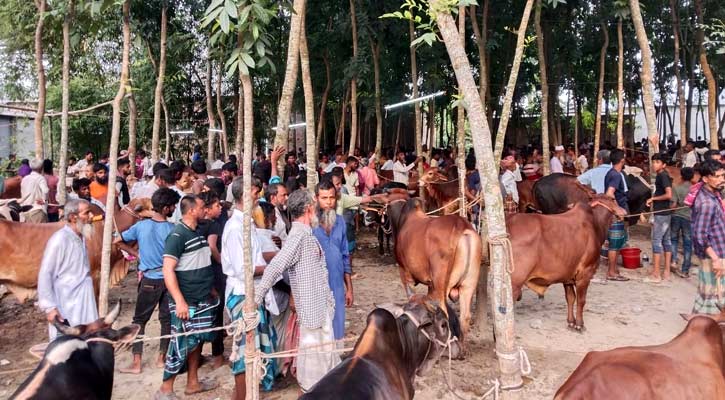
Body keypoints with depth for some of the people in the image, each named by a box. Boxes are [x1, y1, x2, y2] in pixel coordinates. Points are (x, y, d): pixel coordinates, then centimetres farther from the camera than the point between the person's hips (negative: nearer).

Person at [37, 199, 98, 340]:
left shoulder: (81, 237, 9)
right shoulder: (59, 240, -16)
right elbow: (45, 275, -16)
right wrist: (49, 307, -18)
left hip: (84, 304, 8)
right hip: (65, 308, -8)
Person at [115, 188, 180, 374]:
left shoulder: (141, 226, -6)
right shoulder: (172, 229, -11)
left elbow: (117, 241, 2)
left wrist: (136, 253, 8)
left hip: (149, 280, 0)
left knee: (139, 320, 9)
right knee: (167, 319, 13)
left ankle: (136, 363, 7)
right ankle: (161, 358, 22)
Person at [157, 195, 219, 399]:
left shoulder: (199, 232, 11)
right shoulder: (177, 235, -15)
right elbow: (167, 270, -20)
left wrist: (211, 290, 21)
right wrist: (179, 301, -25)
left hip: (203, 300, 8)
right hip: (187, 302, -8)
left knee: (197, 341, 15)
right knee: (181, 345, -2)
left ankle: (193, 383, 27)